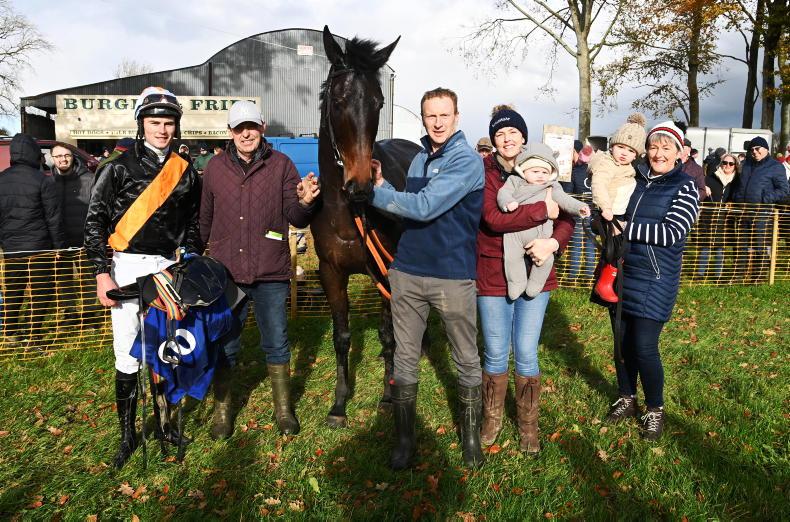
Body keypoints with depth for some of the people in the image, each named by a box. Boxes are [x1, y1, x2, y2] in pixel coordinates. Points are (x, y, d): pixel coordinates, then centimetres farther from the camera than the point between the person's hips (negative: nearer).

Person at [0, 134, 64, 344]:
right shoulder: (43, 180, -11)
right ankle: (31, 335, 3)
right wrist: (60, 246, -4)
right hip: (38, 247, -6)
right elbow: (53, 219, -10)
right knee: (40, 293, 2)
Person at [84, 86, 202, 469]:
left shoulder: (185, 172, 10)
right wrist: (102, 272, -7)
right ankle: (127, 434, 13)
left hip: (169, 267, 3)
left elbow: (194, 222, 18)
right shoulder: (120, 168, -1)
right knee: (128, 352, 0)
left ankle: (163, 423, 24)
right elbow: (95, 221, -1)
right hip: (128, 268, -3)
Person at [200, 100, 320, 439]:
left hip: (271, 273, -1)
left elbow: (297, 219, -3)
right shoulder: (215, 168, 4)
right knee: (224, 345, 13)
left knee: (276, 344, 10)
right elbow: (205, 219, 13)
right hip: (226, 272, 2)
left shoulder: (281, 165, -1)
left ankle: (283, 409, 27)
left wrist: (304, 203, -24)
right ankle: (222, 411, 30)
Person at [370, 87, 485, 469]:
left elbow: (425, 207, -21)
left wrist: (376, 192, -12)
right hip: (408, 271, 6)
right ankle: (404, 438, 25)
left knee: (466, 360, 10)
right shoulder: (419, 159, 12)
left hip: (452, 274, -5)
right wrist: (381, 186, -1)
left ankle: (471, 435, 29)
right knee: (405, 358, 10)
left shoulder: (467, 160, -10)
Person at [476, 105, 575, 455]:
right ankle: (492, 419, 31)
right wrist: (542, 210, -20)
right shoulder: (484, 173, -6)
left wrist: (554, 242, -19)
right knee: (496, 354, 9)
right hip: (493, 276, -2)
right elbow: (492, 218, -20)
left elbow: (566, 218, 1)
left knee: (526, 354, 8)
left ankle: (528, 424, 28)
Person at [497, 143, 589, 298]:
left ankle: (535, 285, 15)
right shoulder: (515, 181, 9)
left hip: (541, 234, 1)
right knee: (512, 258, -5)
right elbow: (503, 192, -2)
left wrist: (579, 207, -15)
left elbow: (564, 200, 2)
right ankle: (517, 284, 16)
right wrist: (508, 202, -24)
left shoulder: (552, 188, 11)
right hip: (515, 232, -1)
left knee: (545, 258, -6)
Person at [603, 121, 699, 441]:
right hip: (620, 274, 5)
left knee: (644, 347, -4)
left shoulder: (685, 188, -5)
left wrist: (625, 228, -17)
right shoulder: (635, 180, 7)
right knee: (622, 341, 12)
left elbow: (670, 232, -17)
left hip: (654, 280, -4)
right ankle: (627, 399, 32)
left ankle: (655, 410, 18)